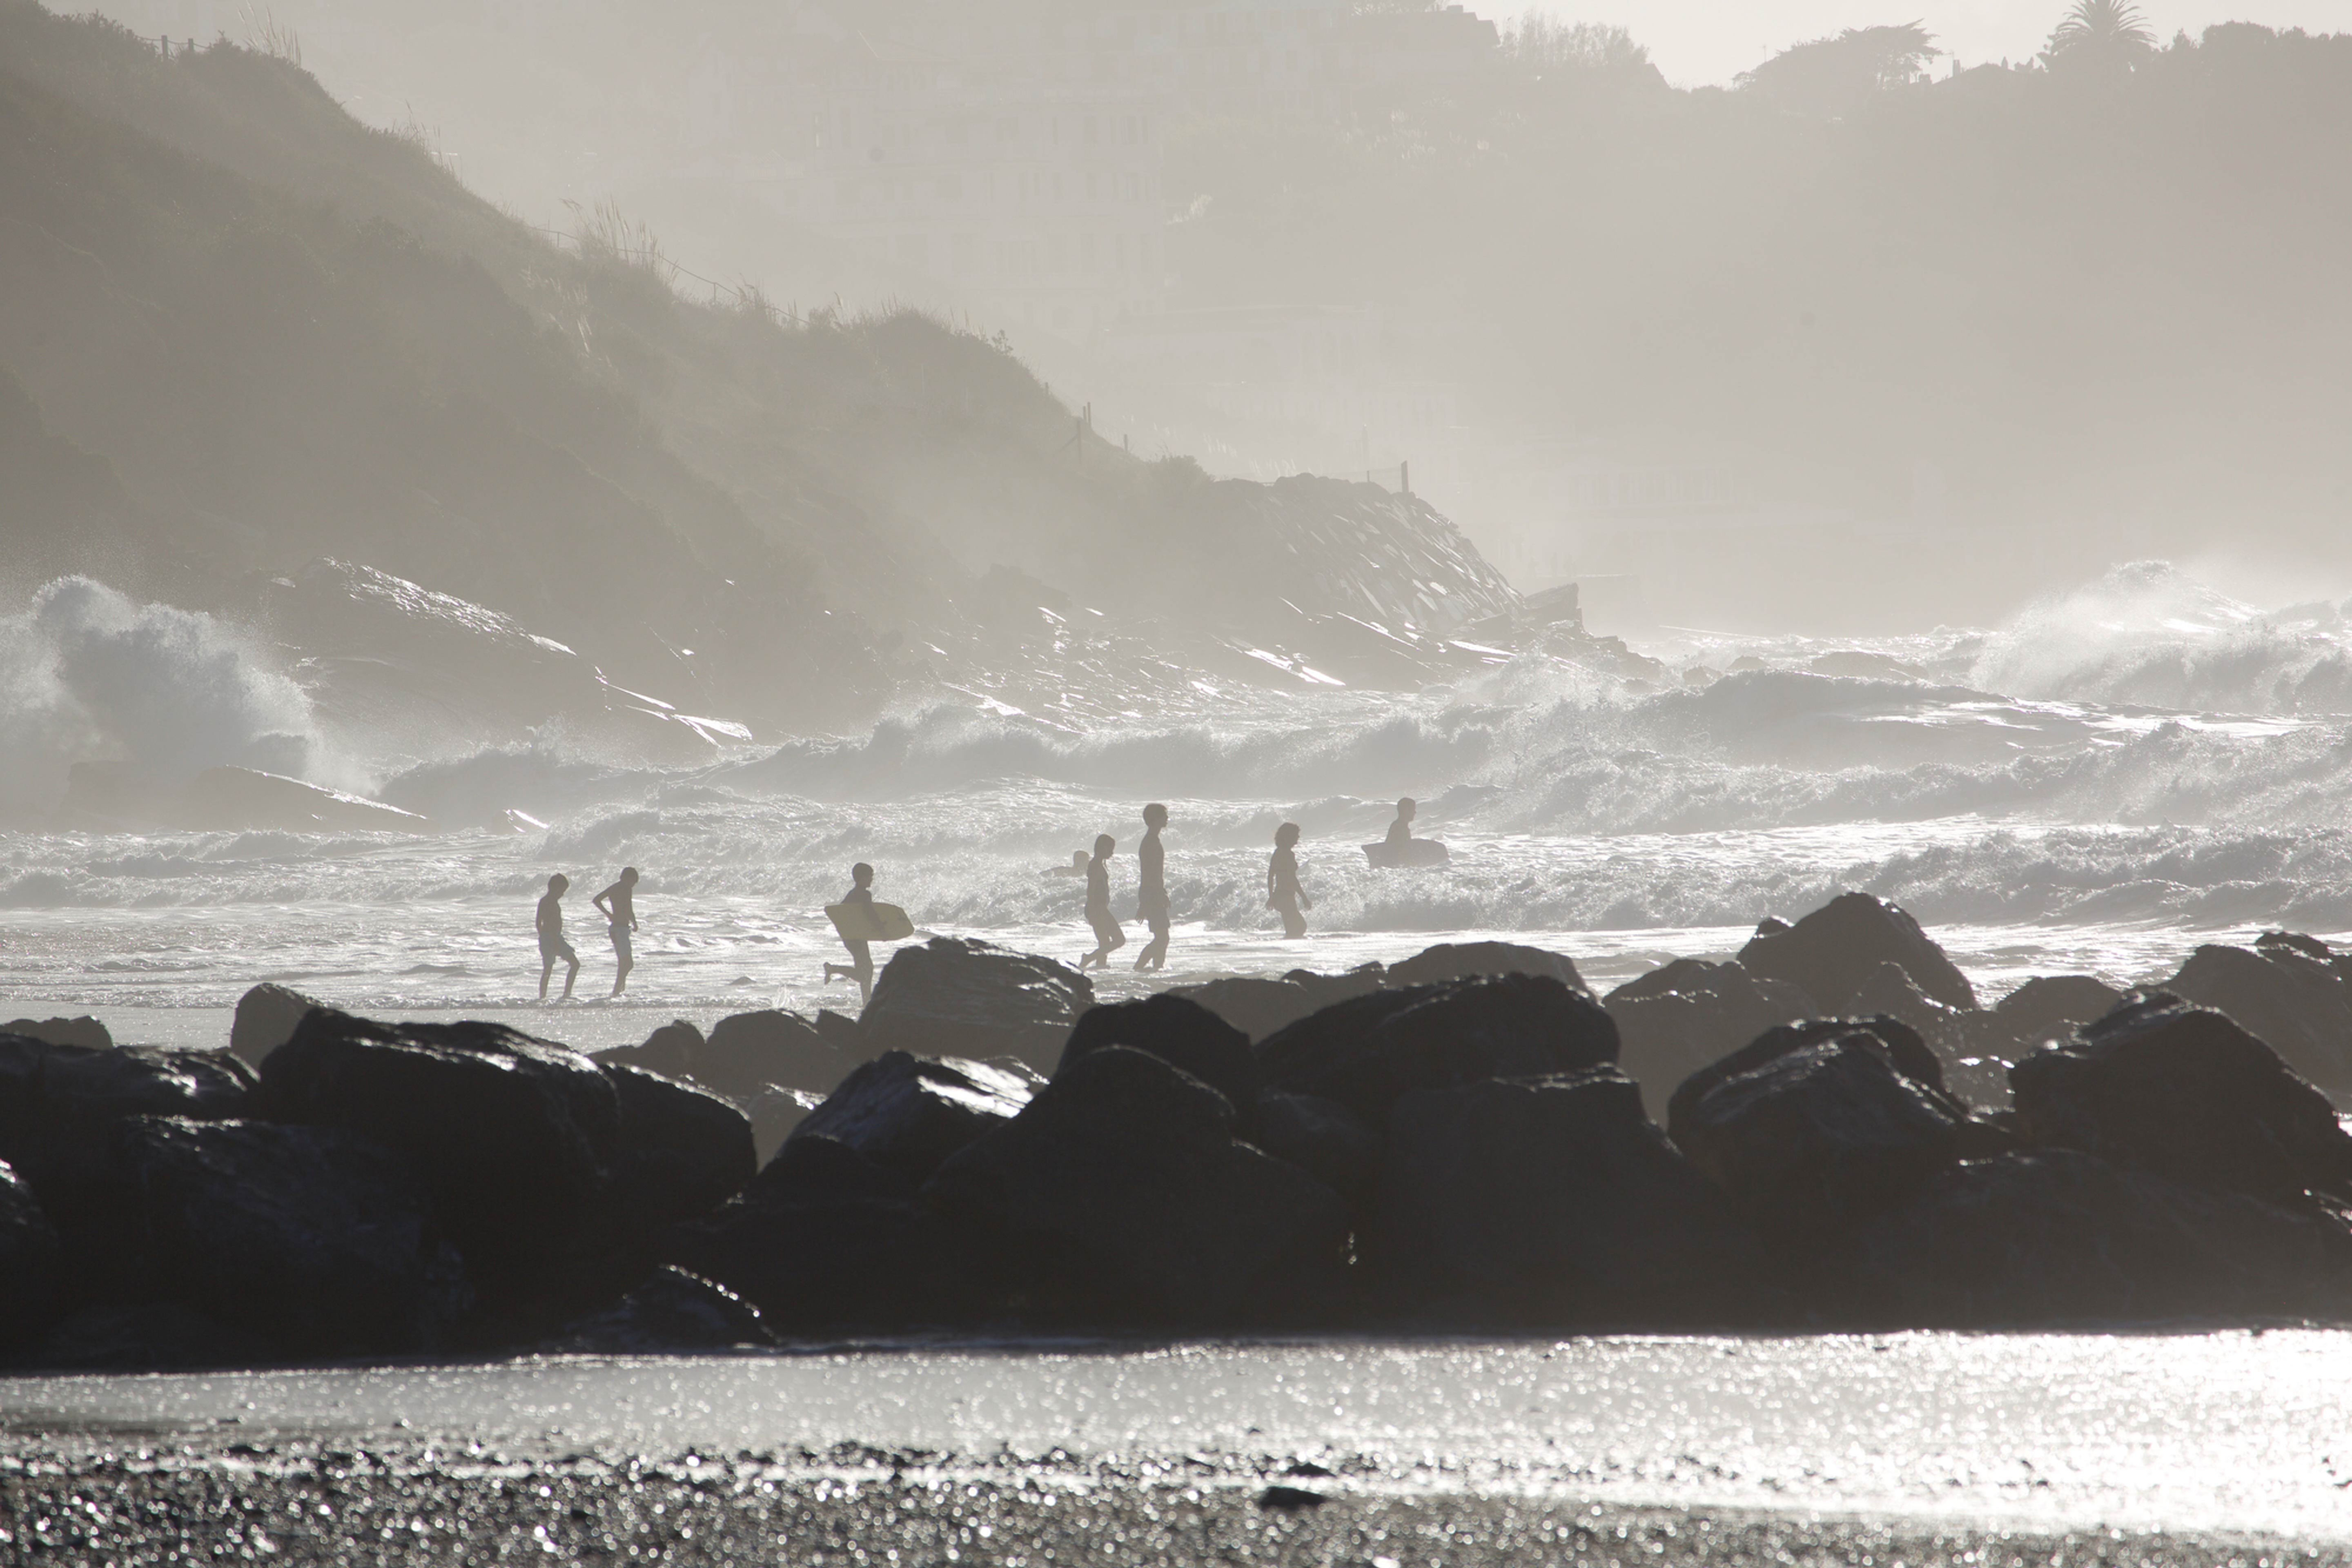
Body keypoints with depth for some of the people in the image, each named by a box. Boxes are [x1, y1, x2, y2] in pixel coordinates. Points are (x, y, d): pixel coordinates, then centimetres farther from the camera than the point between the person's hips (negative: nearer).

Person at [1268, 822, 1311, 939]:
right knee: (1299, 927, -4)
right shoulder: (1288, 854, -16)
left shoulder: (1278, 853, 11)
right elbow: (1292, 880, -20)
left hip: (1278, 896, 9)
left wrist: (1271, 897, 24)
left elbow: (1270, 876, 17)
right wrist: (1304, 898, -16)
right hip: (1287, 897, -9)